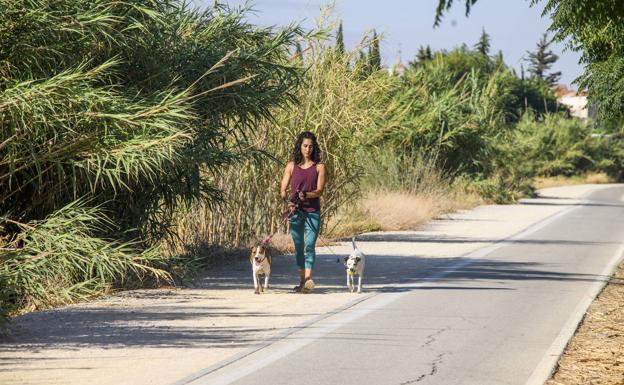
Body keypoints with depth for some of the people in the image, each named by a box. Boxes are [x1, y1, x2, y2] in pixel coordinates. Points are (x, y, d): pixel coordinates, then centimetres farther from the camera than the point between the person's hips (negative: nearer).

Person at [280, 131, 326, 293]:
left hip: (313, 212, -2)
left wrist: (306, 195, -23)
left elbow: (319, 190, -4)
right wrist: (288, 201, -14)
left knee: (310, 245, -14)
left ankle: (308, 279, -25)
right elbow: (283, 189, 5)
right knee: (298, 246, 7)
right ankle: (302, 280, 16)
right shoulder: (291, 166, 9)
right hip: (296, 211, 2)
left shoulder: (319, 167, 5)